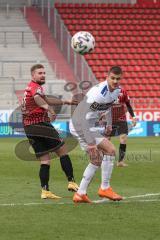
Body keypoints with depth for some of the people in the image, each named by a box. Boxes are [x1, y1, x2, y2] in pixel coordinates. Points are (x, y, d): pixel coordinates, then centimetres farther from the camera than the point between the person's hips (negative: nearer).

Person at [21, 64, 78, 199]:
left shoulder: (29, 88, 22)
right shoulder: (36, 87, -10)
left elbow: (46, 100, 36)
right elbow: (37, 98, -36)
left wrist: (66, 102, 41)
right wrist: (49, 109, -51)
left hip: (29, 129, 9)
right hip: (40, 124, -9)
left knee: (45, 160, 8)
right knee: (62, 151, 2)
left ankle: (45, 191, 0)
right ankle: (71, 182, -1)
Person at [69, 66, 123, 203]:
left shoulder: (116, 90, 0)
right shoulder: (98, 93, -29)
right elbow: (84, 118, -32)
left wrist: (109, 123, 16)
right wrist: (90, 142, -34)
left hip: (90, 126, 10)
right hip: (80, 125, -10)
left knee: (97, 160, 15)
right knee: (110, 149, -16)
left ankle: (80, 194, 20)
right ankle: (105, 188, -6)